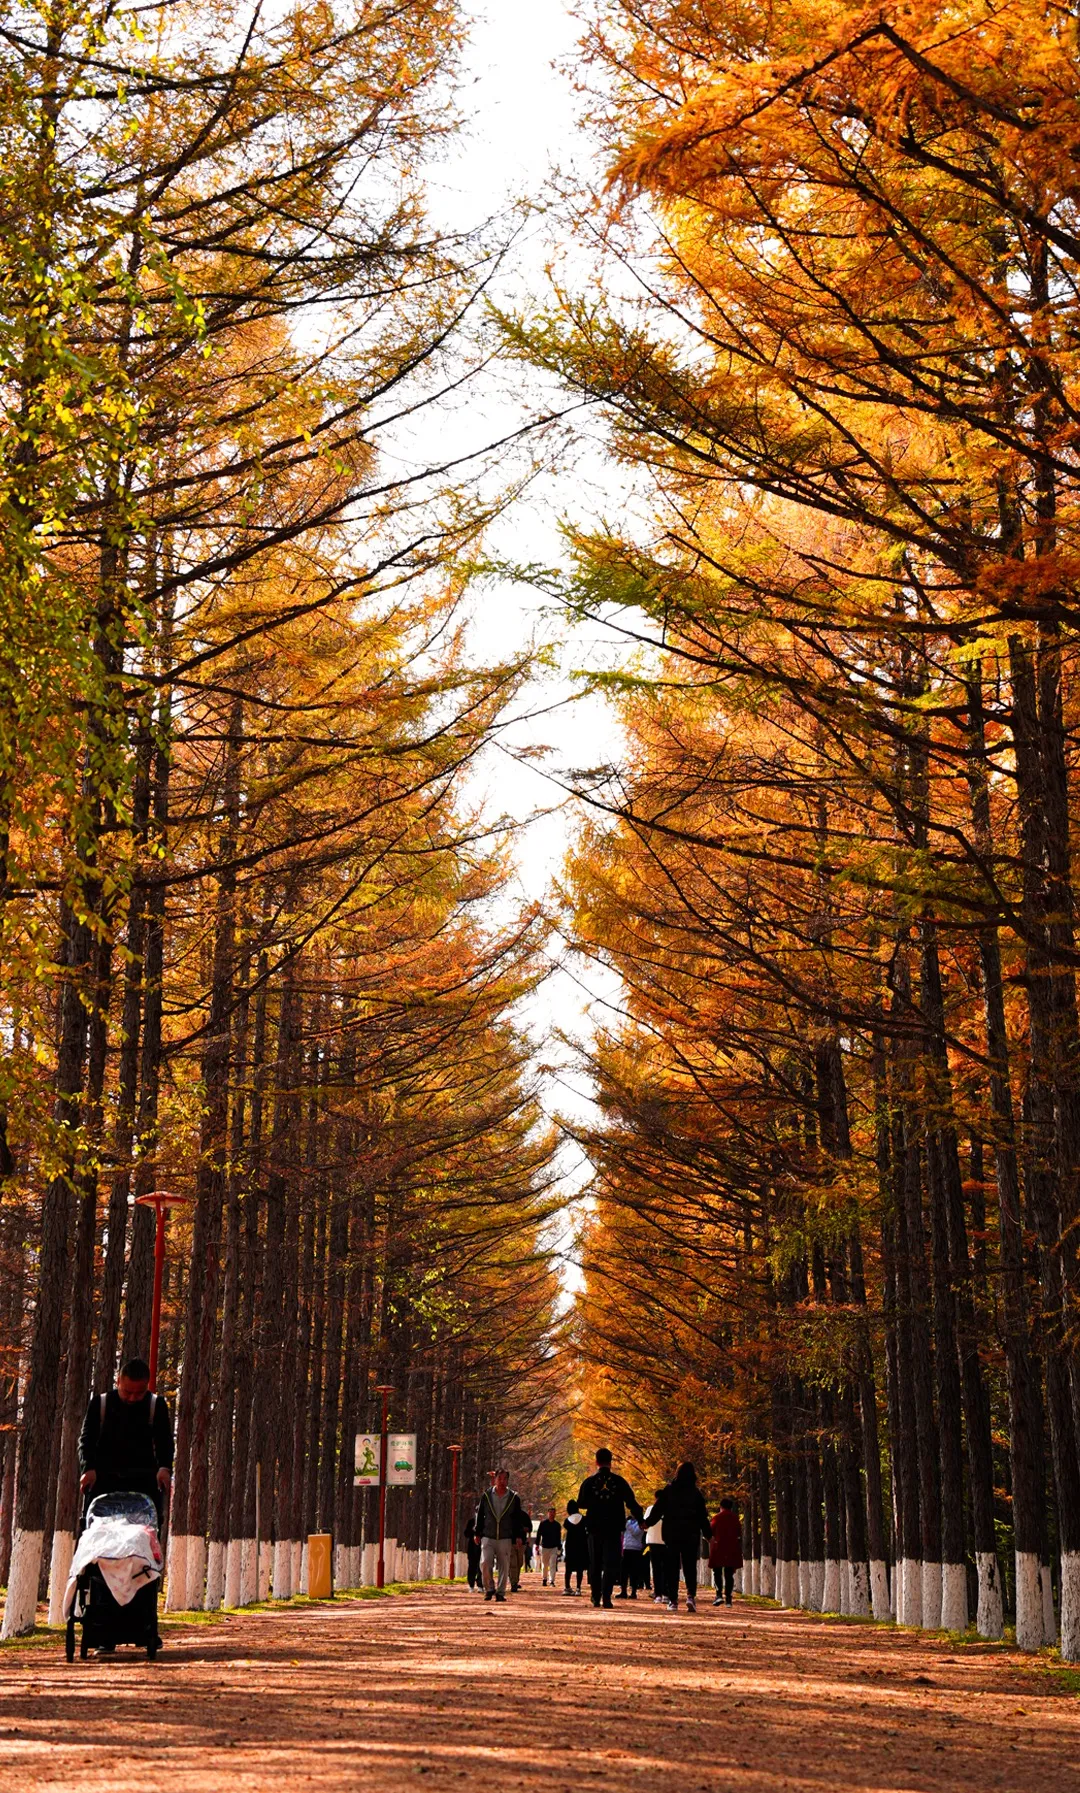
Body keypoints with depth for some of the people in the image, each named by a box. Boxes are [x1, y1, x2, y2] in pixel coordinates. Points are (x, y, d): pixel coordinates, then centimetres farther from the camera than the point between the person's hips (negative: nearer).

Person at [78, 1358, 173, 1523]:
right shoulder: (100, 1403, 2)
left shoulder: (157, 1405, 2)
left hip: (143, 1480, 0)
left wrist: (165, 1467, -22)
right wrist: (88, 1468, -21)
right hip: (103, 1479, 0)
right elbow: (86, 1438, -2)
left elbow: (164, 1440, -2)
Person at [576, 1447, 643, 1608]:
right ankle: (606, 1597, -13)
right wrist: (641, 1520, 8)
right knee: (611, 1563, 0)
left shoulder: (589, 1482, -2)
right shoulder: (619, 1481, -3)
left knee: (595, 1564, 13)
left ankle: (596, 1598, 12)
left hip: (594, 1528, 1)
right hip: (614, 1529, -1)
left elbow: (581, 1503, 7)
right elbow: (632, 1503, -2)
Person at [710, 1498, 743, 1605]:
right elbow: (739, 1534, 6)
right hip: (732, 1550, 2)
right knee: (729, 1574, 7)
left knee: (717, 1572, 3)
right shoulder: (735, 1518, 6)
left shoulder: (716, 1517, -2)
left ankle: (719, 1594, -15)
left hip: (718, 1548, -2)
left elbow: (711, 1533, -3)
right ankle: (728, 1597, 1)